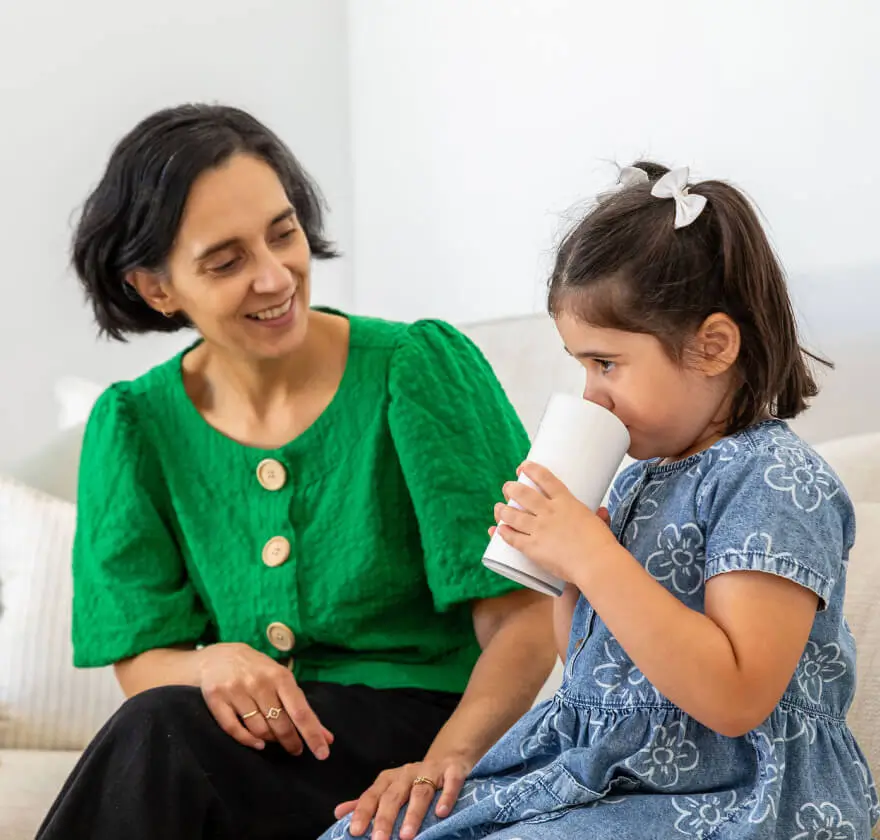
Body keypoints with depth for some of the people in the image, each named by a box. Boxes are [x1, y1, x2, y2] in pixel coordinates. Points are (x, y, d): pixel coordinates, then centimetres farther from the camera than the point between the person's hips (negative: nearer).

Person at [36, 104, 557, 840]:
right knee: (160, 730, -32)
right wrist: (215, 665, -20)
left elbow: (525, 622, -10)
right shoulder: (133, 428, 4)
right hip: (252, 741, 3)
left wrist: (447, 757, -30)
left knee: (163, 735, -29)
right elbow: (142, 662, 4)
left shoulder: (423, 369, -6)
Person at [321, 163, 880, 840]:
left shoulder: (777, 481, -15)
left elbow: (734, 699, -26)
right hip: (595, 766, 8)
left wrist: (592, 558, -25)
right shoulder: (643, 476, 9)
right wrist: (566, 560, -2)